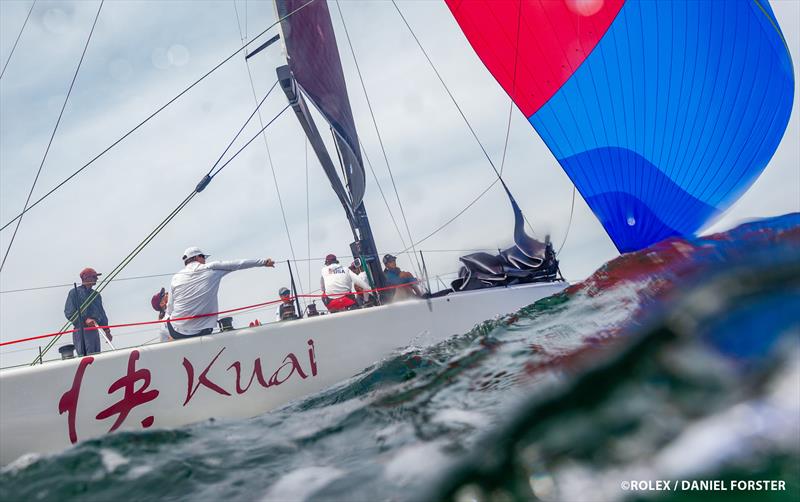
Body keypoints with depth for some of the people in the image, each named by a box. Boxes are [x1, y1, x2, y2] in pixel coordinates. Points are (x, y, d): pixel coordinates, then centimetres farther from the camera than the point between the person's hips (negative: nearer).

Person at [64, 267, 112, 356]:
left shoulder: (96, 295, 19)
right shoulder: (75, 292, -1)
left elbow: (102, 313, 23)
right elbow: (69, 313, -9)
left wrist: (107, 330, 17)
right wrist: (85, 320, -20)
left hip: (95, 331, 7)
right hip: (81, 331, -7)